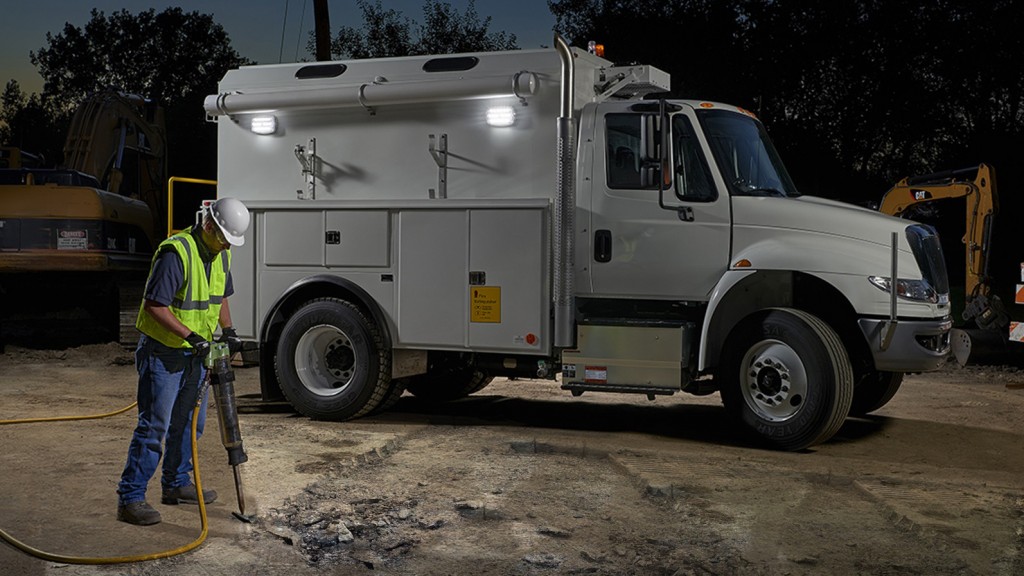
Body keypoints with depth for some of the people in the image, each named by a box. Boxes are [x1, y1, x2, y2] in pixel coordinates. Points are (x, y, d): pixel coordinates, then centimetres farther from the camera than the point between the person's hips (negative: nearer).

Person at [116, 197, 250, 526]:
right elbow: (153, 305, -26)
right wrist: (191, 336, -29)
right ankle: (130, 498, -1)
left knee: (189, 423, 16)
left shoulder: (220, 255, 5)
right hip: (163, 353, -9)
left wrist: (228, 330, 2)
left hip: (196, 353, 9)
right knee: (154, 426, -8)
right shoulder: (176, 252, -24)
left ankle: (176, 484, 31)